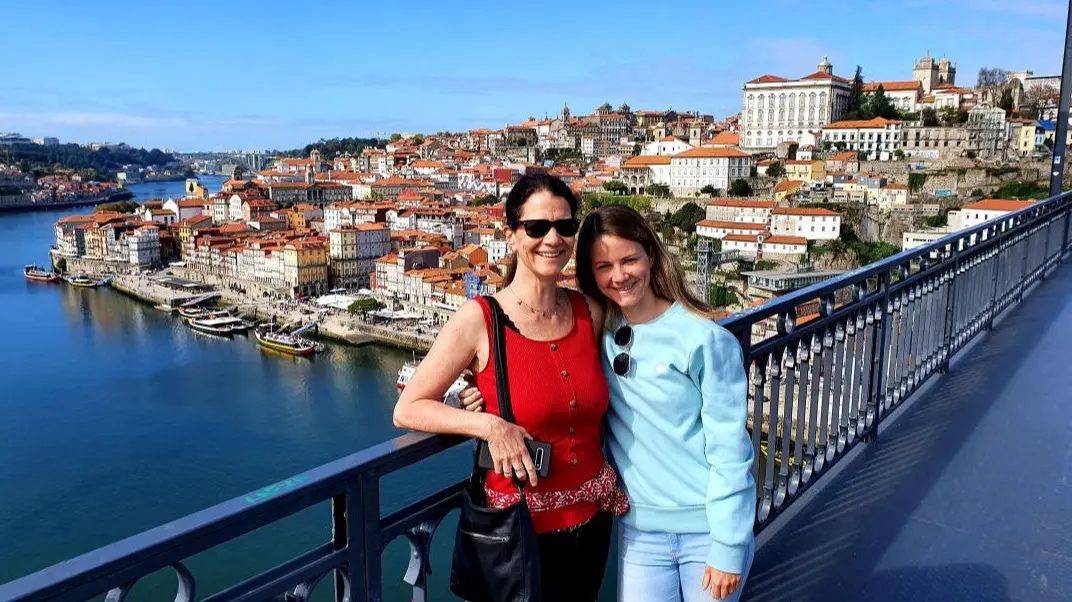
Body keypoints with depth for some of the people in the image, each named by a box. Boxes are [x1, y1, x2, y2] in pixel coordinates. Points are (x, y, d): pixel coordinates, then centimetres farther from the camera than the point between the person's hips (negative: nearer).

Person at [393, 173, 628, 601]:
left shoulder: (590, 312, -2)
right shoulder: (478, 320, -15)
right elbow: (408, 410, -11)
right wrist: (489, 425, -24)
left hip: (593, 519, 5)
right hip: (522, 529, -5)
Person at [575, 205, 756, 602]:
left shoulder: (705, 340, -15)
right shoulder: (597, 336, -2)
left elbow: (728, 451, -13)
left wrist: (728, 549, -12)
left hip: (709, 529, -3)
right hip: (639, 531, 3)